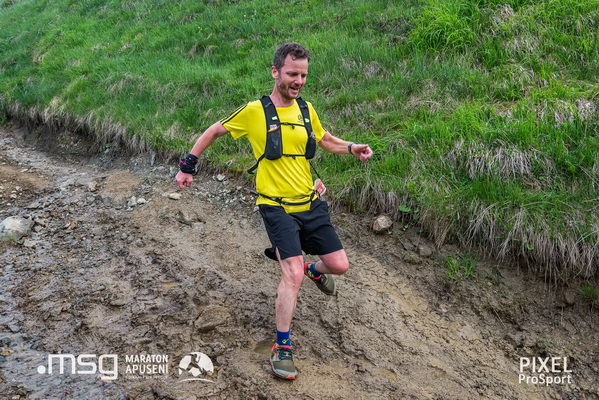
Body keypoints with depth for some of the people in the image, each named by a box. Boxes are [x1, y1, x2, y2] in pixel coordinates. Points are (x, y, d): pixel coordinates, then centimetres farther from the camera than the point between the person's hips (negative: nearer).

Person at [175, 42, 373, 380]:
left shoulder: (306, 109, 4)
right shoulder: (254, 111, -11)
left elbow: (326, 140, 21)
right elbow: (215, 131, 3)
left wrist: (352, 148, 2)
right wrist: (188, 165, 4)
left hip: (311, 203, 5)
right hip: (277, 206, -5)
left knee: (340, 266, 6)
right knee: (293, 274, -17)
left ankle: (315, 270, 44)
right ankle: (283, 347, 2)